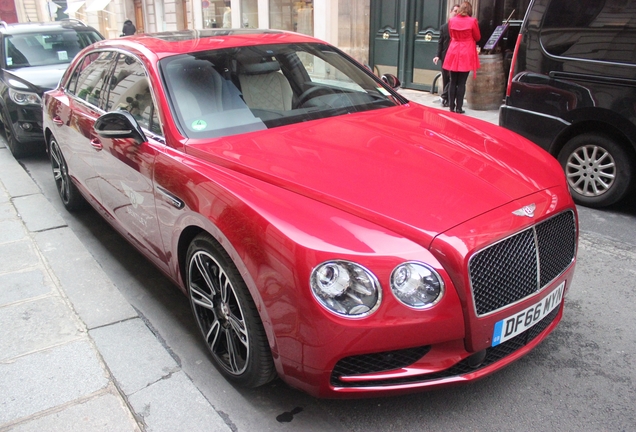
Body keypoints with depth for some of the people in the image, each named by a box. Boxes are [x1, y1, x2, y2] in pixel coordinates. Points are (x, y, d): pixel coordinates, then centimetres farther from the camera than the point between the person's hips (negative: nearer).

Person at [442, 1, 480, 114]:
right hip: (466, 54, -3)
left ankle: (452, 106, 10)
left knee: (453, 82, 8)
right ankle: (459, 108, 1)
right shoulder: (472, 21, -6)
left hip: (453, 52, 3)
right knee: (461, 82, -1)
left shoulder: (452, 20, 3)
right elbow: (477, 37, 5)